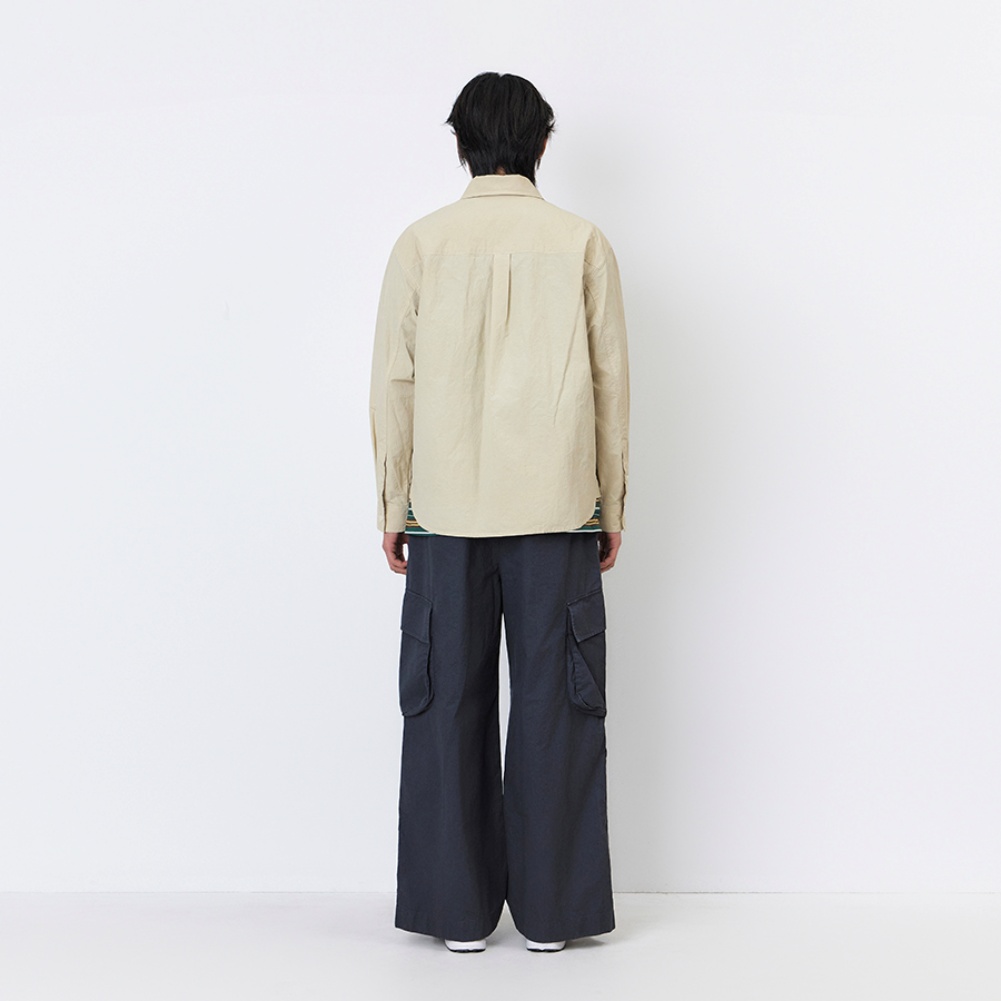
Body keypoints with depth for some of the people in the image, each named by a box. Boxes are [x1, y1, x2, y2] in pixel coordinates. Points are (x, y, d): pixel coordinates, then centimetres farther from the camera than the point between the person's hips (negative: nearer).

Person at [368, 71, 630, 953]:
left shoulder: (422, 245, 2)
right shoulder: (581, 243, 2)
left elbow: (393, 384, 2)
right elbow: (611, 381, 3)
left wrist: (395, 506, 10)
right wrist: (612, 507, 11)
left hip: (445, 509, 0)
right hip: (557, 510, 0)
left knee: (448, 707, 7)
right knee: (554, 705, 5)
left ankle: (460, 911, 13)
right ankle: (552, 910, 11)